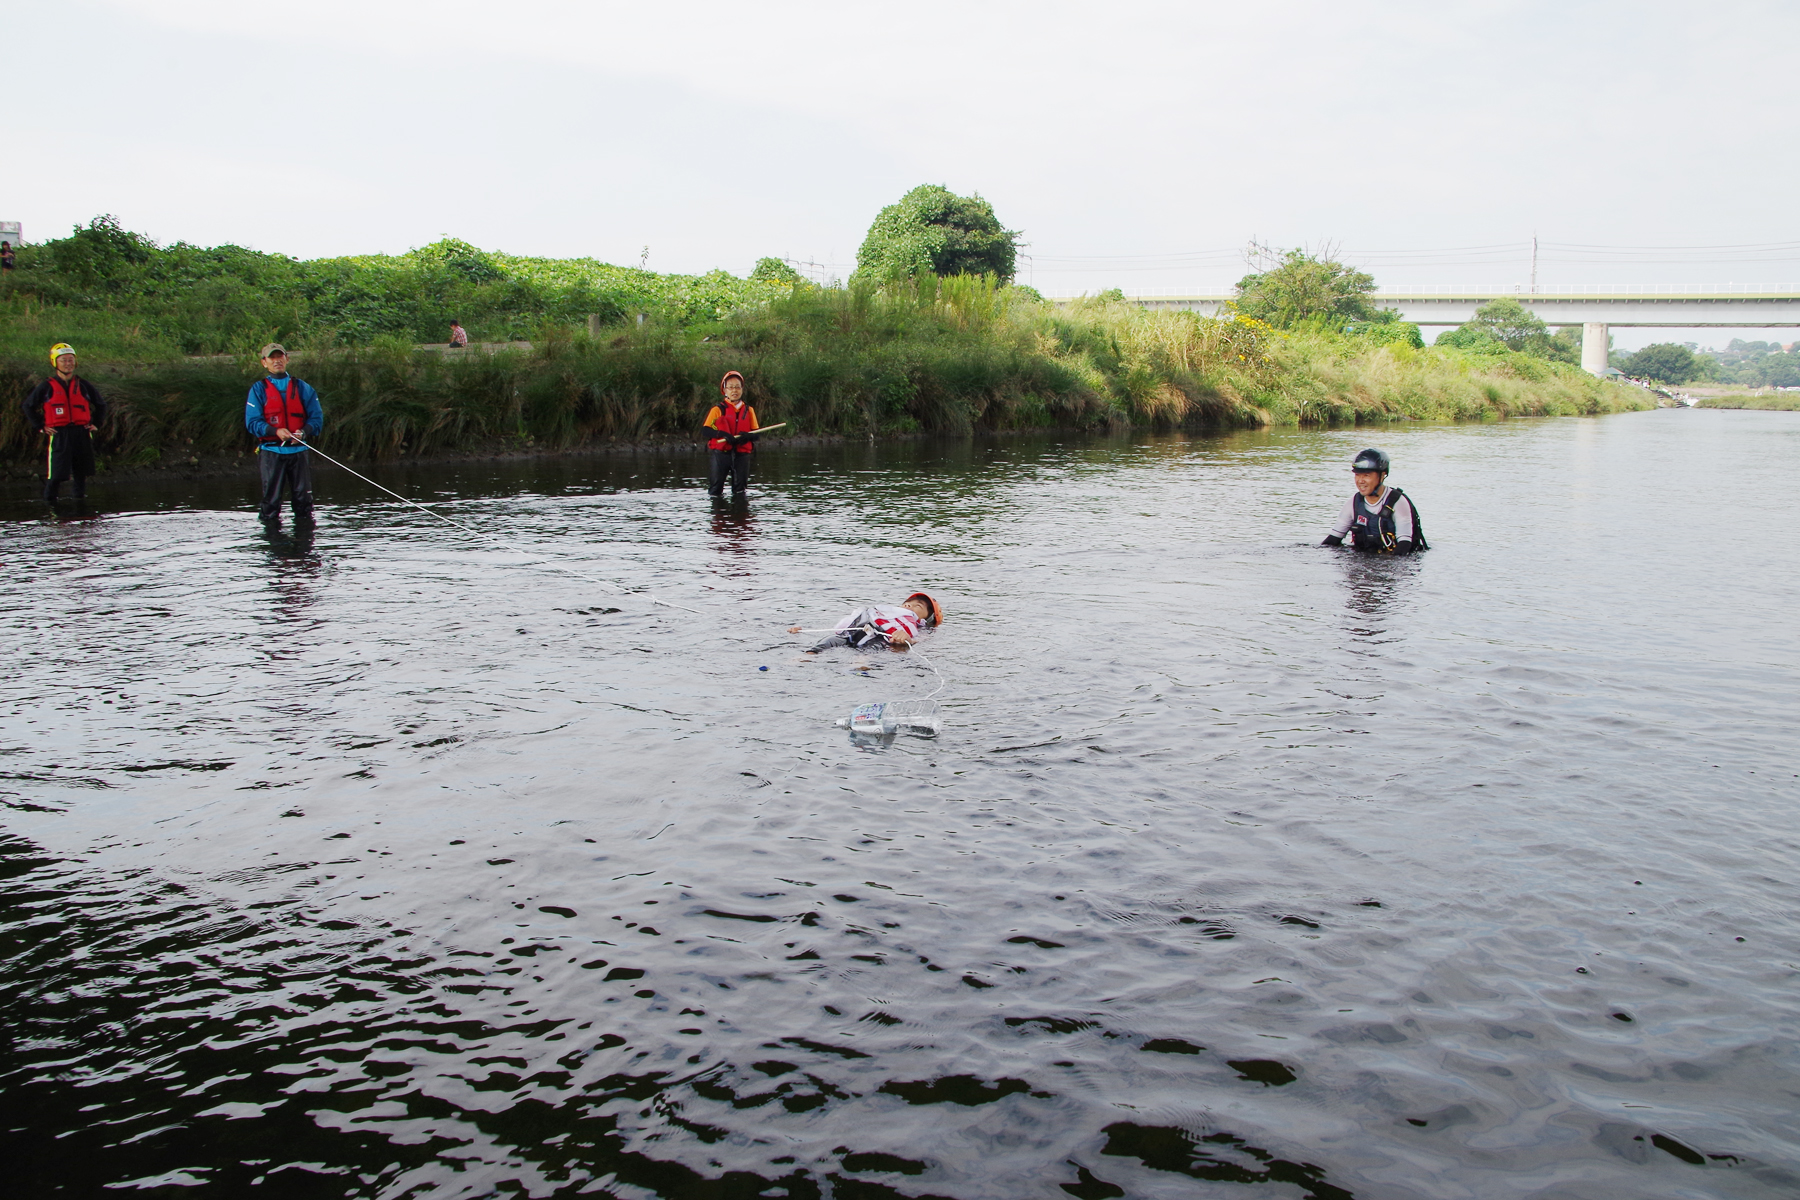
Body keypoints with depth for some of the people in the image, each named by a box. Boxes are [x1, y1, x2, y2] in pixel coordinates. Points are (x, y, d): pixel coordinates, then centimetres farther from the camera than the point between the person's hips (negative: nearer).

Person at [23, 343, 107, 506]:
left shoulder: (83, 386, 10)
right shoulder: (47, 387, 2)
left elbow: (101, 405, 23)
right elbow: (29, 406, 10)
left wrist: (96, 424, 12)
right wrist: (41, 426, 3)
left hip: (82, 433, 3)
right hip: (59, 434, -3)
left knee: (81, 470, 8)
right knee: (56, 471, -7)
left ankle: (81, 496, 20)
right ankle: (49, 502, 4)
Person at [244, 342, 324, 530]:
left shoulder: (302, 387, 11)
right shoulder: (258, 389, 6)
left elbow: (317, 418, 6)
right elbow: (252, 422, -1)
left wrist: (304, 432, -15)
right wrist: (276, 431, -18)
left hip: (298, 450, 1)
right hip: (271, 450, -1)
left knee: (303, 497, 1)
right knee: (271, 498, -2)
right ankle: (270, 526, 4)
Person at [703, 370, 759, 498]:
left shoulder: (749, 410, 11)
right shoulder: (718, 409, 2)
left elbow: (756, 434, 8)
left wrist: (747, 436, -15)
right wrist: (723, 435, -22)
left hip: (741, 454, 2)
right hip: (721, 454, -2)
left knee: (740, 490, 7)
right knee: (716, 488, -1)